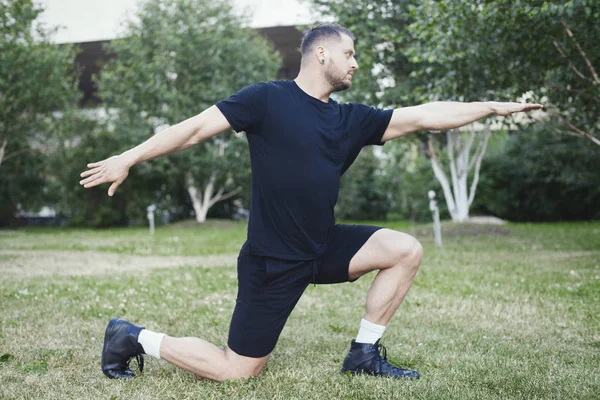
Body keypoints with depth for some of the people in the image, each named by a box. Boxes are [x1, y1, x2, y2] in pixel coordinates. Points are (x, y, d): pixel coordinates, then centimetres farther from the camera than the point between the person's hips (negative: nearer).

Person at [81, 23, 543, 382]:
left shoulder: (352, 119, 6)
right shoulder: (267, 99, -11)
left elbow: (424, 116, 6)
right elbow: (197, 127, -9)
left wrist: (493, 107, 5)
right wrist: (128, 158, -8)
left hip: (322, 247, 7)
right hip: (271, 259, -6)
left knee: (406, 250, -3)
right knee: (236, 371, -2)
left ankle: (364, 354, 8)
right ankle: (135, 337, 18)